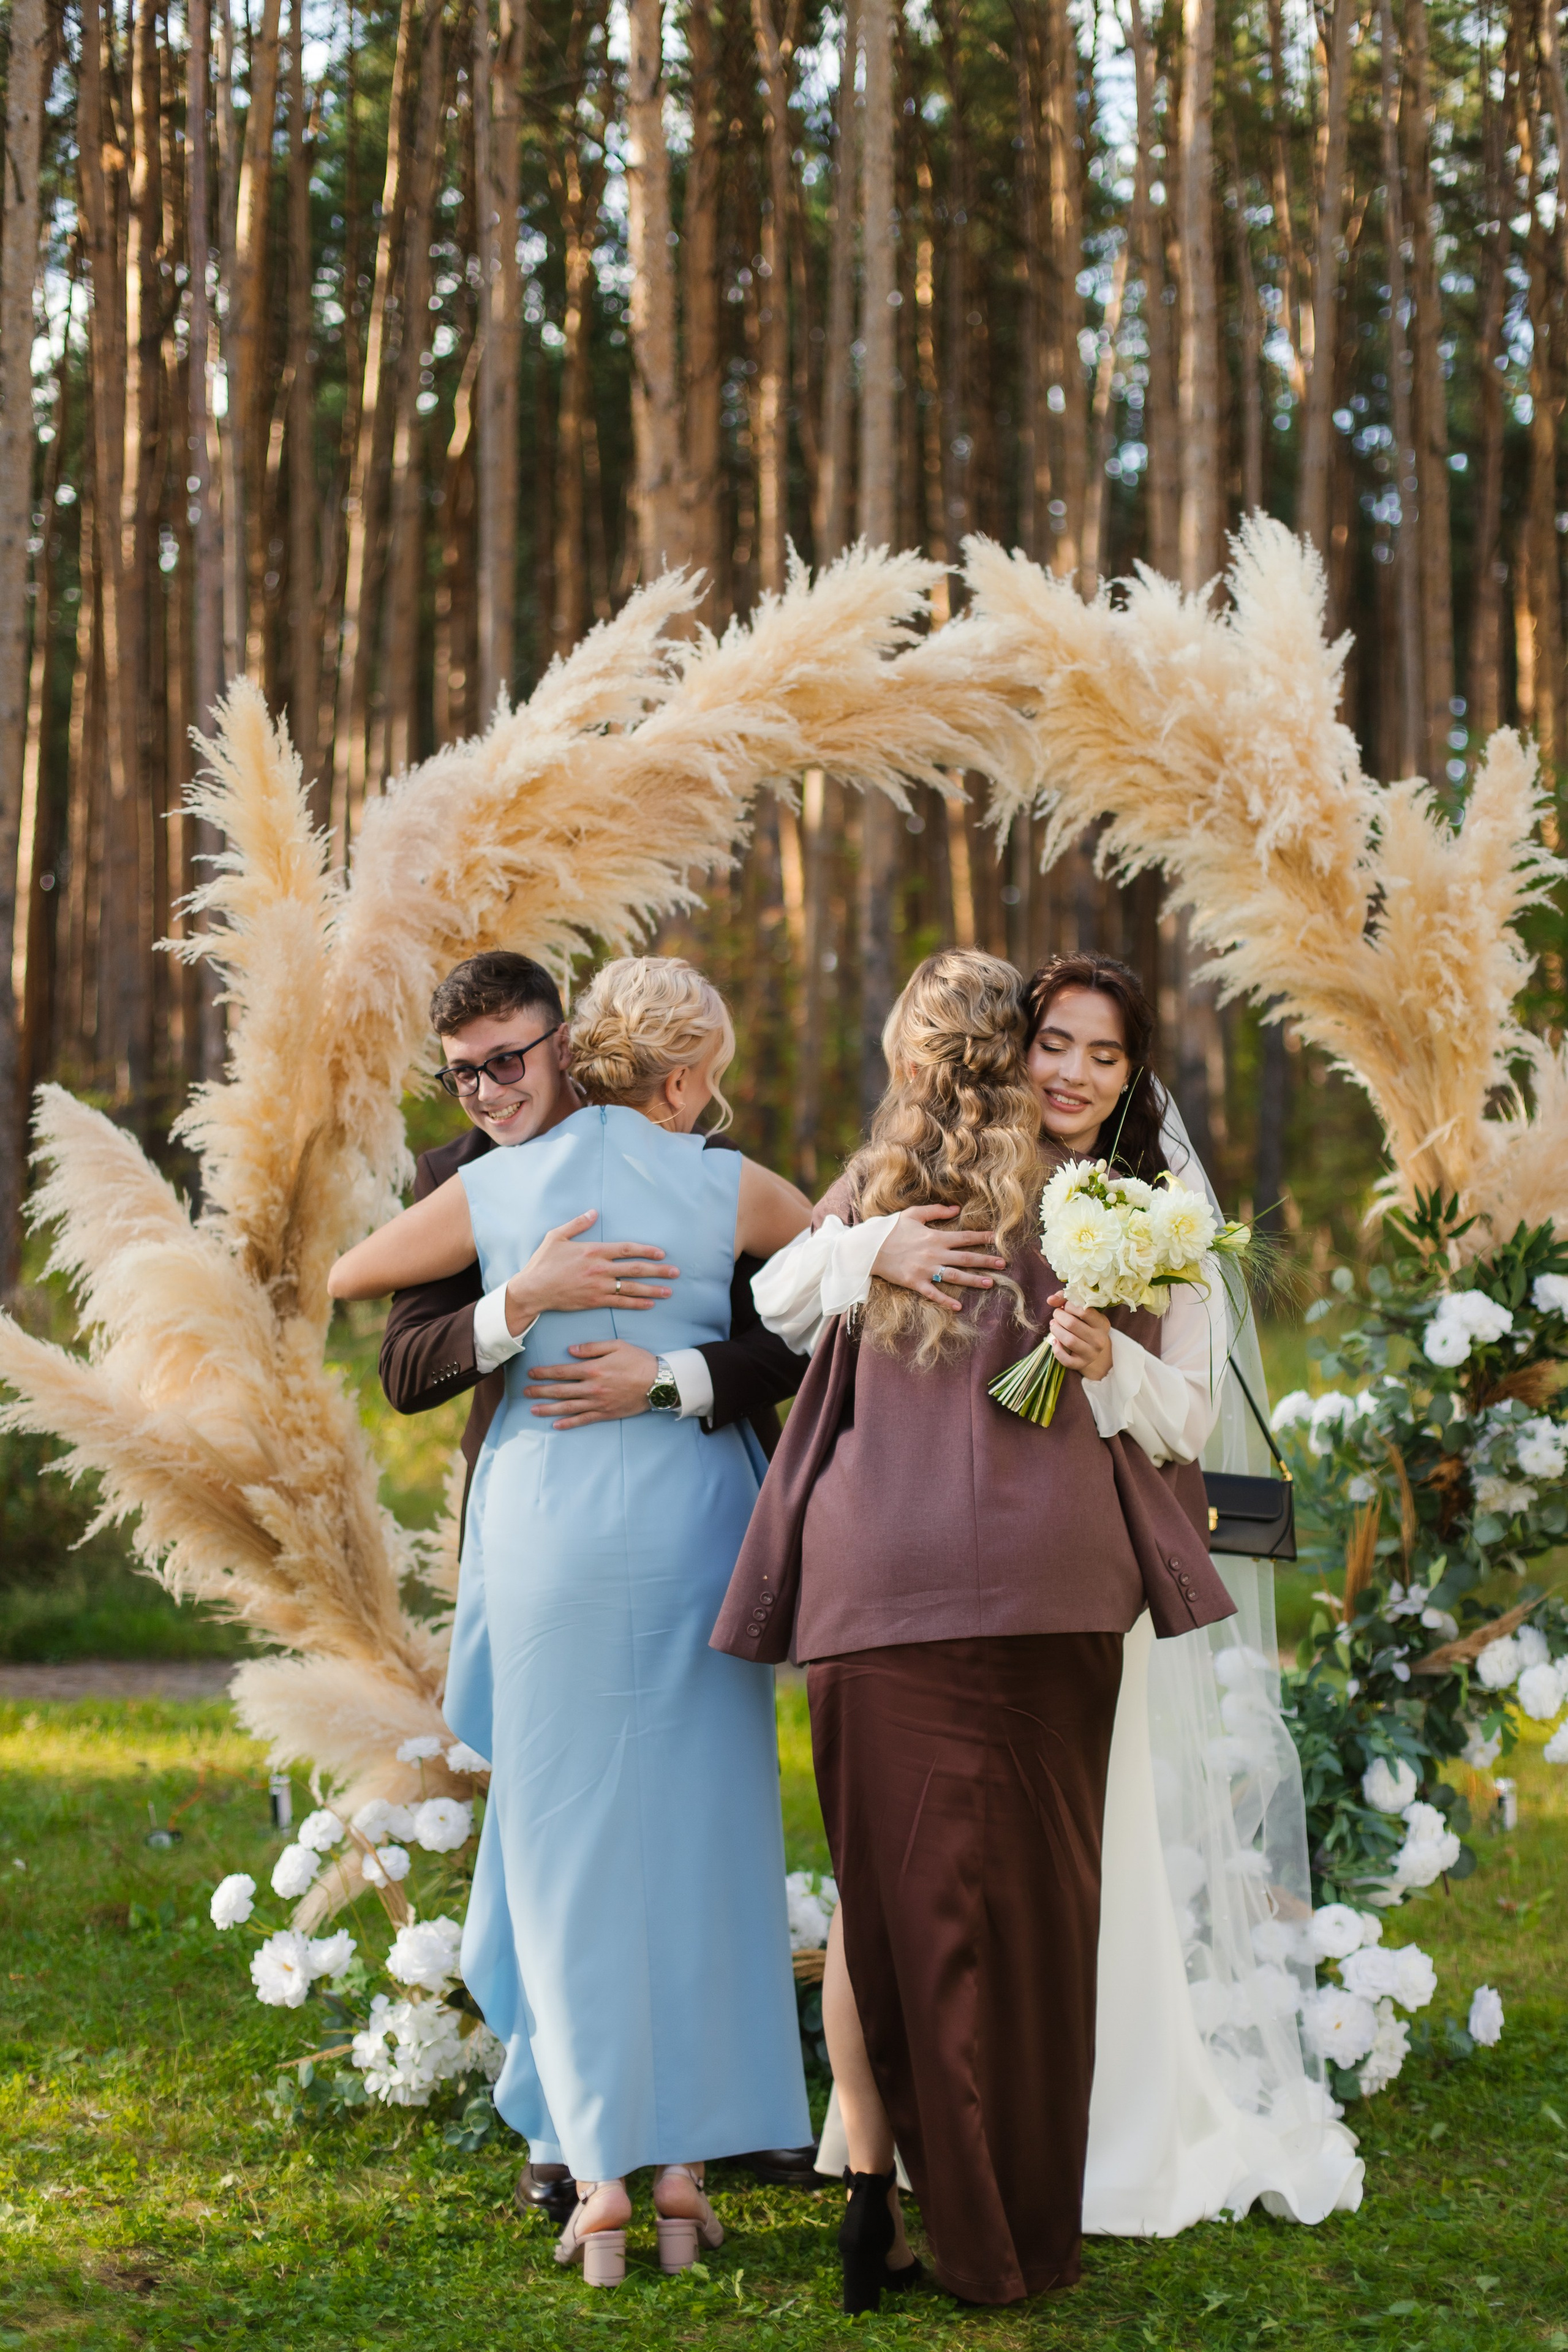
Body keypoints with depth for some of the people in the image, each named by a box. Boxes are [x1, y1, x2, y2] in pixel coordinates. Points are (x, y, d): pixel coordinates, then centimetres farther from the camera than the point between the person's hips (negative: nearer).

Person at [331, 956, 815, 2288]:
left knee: (572, 1851, 6)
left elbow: (349, 1279, 15)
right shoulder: (727, 1192, -4)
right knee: (696, 1843, 9)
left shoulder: (498, 1190, -1)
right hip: (689, 1528, 0)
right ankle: (686, 2176, 11)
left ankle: (601, 2184, 4)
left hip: (547, 1528, 0)